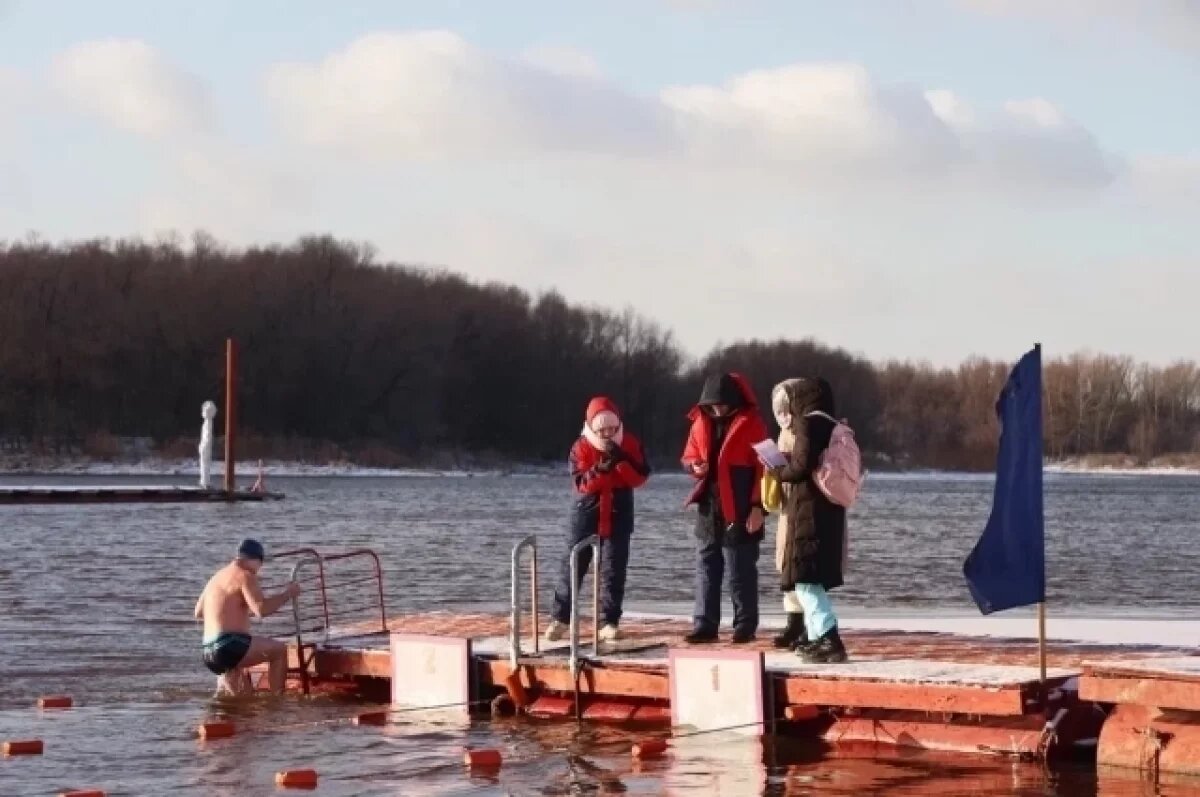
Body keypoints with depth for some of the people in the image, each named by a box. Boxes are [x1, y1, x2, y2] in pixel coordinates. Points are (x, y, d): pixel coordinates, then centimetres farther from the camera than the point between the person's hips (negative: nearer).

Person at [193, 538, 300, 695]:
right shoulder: (245, 576, -7)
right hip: (229, 646, -9)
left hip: (210, 654, 9)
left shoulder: (217, 577, 19)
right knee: (280, 650, -9)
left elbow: (198, 612, 30)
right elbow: (262, 609, -20)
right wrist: (288, 594, -8)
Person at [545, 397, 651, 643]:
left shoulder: (630, 444, 0)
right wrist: (600, 470, -30)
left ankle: (610, 622, 4)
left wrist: (622, 461, -23)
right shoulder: (581, 447, -4)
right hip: (586, 514, -1)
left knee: (613, 569, 0)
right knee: (572, 565, 1)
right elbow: (581, 483, -14)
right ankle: (560, 618, 9)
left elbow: (640, 478, -8)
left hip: (618, 516, 1)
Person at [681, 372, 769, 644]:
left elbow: (762, 468, -8)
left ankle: (745, 626, 6)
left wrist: (758, 507, -13)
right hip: (708, 509, 5)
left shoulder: (751, 424, -6)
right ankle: (704, 625, 9)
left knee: (741, 572, -1)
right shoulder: (700, 422, 8)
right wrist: (695, 466, -7)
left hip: (740, 512, -5)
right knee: (706, 570, 6)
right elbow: (688, 456, 18)